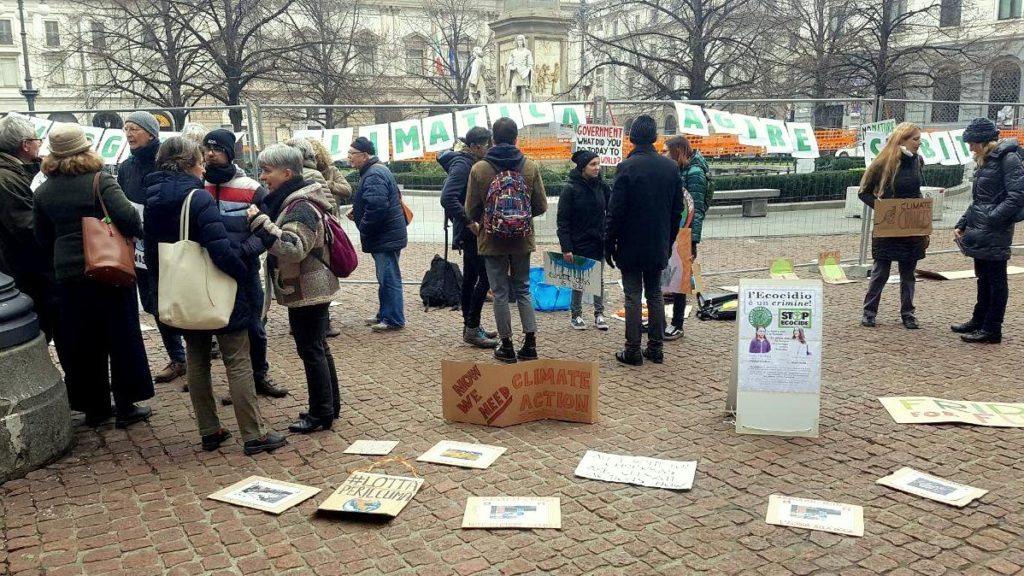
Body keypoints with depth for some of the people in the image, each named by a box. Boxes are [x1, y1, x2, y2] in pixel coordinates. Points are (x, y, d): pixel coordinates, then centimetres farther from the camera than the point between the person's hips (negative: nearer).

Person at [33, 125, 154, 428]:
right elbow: (127, 215, -23)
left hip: (67, 276, 4)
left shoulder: (43, 192, 6)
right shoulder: (100, 181, -9)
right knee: (122, 338, 7)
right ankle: (126, 407, 13)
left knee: (81, 344, 12)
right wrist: (138, 232, -3)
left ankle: (94, 408, 21)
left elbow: (43, 239, 11)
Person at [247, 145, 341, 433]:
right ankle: (330, 406, 27)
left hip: (307, 291, -10)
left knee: (311, 350, -2)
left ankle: (321, 412, 8)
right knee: (318, 347, 16)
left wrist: (260, 222, -33)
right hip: (308, 289, 10)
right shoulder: (290, 201, 11)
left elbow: (293, 248, -33)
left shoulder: (301, 208, -21)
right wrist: (261, 221, 8)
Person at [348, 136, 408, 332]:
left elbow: (377, 207, -29)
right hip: (386, 235, 11)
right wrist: (356, 210, 13)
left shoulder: (374, 175, -19)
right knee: (386, 278, 18)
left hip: (385, 237, -11)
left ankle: (394, 320, 2)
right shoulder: (376, 170, 16)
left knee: (389, 279, -4)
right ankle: (385, 315, 28)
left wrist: (364, 229, -16)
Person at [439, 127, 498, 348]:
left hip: (470, 232, 10)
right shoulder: (461, 164, -15)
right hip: (470, 231, -10)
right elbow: (448, 198, -26)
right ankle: (472, 328, -5)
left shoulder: (470, 163, 14)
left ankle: (470, 326, 22)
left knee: (470, 277, 13)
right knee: (485, 276, -10)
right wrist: (469, 221, -24)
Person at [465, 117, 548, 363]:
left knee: (501, 293, 7)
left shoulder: (479, 169, -9)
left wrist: (477, 227, 17)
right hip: (522, 240, 2)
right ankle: (530, 343, 13)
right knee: (523, 290, 15)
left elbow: (471, 210, -4)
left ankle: (507, 345, 14)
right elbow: (541, 206, 0)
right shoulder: (530, 167, -5)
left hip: (492, 240, -2)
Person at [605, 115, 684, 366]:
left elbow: (615, 210, -14)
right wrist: (669, 240, 16)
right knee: (655, 295, 12)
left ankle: (633, 351, 4)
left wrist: (609, 244, -5)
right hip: (659, 246, 5)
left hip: (631, 246, -5)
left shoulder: (627, 167, -14)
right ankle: (655, 349, 17)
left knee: (633, 296, 1)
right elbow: (677, 209, 8)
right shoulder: (671, 167, 3)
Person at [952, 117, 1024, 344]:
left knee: (996, 279, -1)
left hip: (996, 232, -9)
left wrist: (991, 219, -22)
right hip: (980, 231, 9)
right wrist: (962, 224, 14)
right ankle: (979, 321, 28)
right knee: (983, 278, 17)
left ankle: (992, 330, 5)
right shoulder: (985, 161, 15)